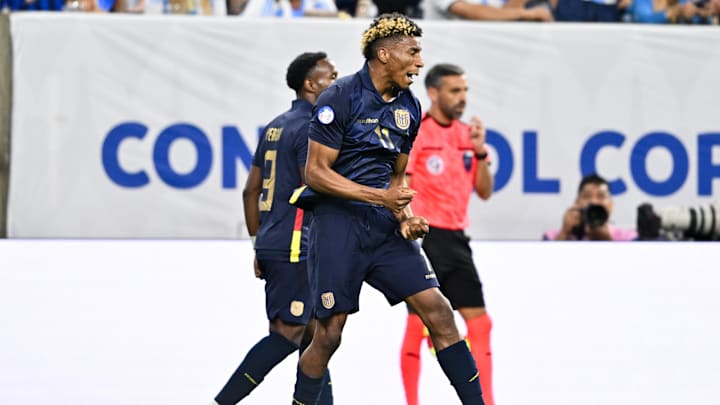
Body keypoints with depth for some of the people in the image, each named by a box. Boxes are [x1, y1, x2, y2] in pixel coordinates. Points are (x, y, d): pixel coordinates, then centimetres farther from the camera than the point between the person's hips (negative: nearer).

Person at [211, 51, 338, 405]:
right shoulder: (310, 127, -11)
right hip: (296, 246, -10)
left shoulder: (276, 126, 17)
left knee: (310, 333, 12)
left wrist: (259, 246, 23)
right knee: (287, 333, -9)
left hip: (271, 244, 10)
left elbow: (251, 191, 20)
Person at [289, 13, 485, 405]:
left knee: (437, 311, -6)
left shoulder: (409, 107, 11)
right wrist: (379, 196, -18)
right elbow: (316, 172, -13)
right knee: (329, 335, -3)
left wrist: (404, 217, 1)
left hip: (384, 225, 6)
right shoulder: (340, 98, -11)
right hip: (338, 223, -6)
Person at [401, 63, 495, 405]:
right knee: (418, 324, -5)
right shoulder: (414, 133, -8)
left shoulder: (467, 134, 11)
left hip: (457, 239, 7)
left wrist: (480, 151, -1)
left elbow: (484, 192, 13)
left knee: (479, 322, 3)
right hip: (424, 237, -7)